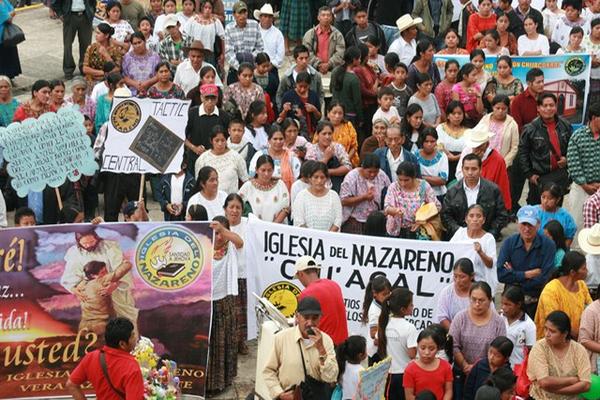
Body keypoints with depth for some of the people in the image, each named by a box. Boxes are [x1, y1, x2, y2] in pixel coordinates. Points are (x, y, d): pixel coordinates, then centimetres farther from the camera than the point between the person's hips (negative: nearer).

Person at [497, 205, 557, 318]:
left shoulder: (548, 245, -7)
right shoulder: (509, 243, -1)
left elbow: (543, 279, -13)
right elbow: (500, 274, -11)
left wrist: (514, 276, -10)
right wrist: (528, 274, -15)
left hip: (536, 303, -1)